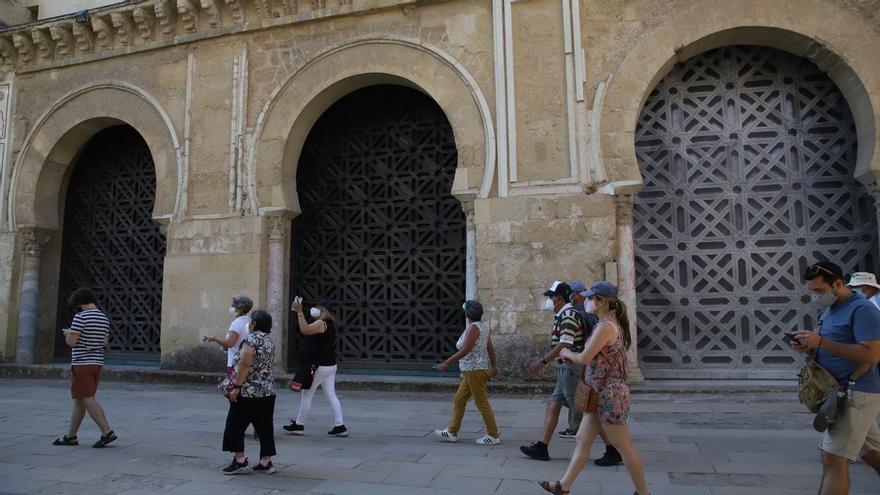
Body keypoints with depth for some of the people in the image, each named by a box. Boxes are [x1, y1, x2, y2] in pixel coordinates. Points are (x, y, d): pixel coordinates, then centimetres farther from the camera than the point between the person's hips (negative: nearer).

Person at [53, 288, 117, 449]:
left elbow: (71, 342, -14)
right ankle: (70, 436, 23)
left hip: (82, 363, -8)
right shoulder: (104, 318, 9)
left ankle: (107, 432, -14)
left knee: (88, 400, -7)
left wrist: (68, 333, 7)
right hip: (97, 363, 8)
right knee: (79, 400, 15)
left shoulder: (80, 317, -13)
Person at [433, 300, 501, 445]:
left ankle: (494, 436, 8)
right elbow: (490, 348, 12)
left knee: (482, 403, -1)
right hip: (471, 371, 10)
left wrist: (446, 363, -20)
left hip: (475, 370, -10)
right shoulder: (482, 326, 9)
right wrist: (494, 366, 19)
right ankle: (452, 432, 20)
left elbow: (465, 350, -22)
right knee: (458, 400, 13)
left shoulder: (473, 327, -16)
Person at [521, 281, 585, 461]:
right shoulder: (562, 315, 15)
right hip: (565, 369, 10)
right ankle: (542, 447, 15)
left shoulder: (569, 314, -16)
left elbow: (565, 345, -23)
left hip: (570, 369, -10)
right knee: (552, 407, 10)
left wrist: (543, 361, -18)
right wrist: (543, 359, 20)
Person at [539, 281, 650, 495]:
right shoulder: (612, 324, 11)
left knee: (623, 446, 3)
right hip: (602, 394, 10)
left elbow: (584, 359, -20)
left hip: (609, 394, -10)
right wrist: (571, 354, 7)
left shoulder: (605, 327, -20)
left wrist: (566, 352, -1)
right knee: (583, 439, 13)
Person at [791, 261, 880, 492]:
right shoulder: (832, 309, 14)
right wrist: (809, 347, -1)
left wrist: (821, 342, -25)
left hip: (856, 393, -10)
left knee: (834, 460, -11)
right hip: (844, 391, 10)